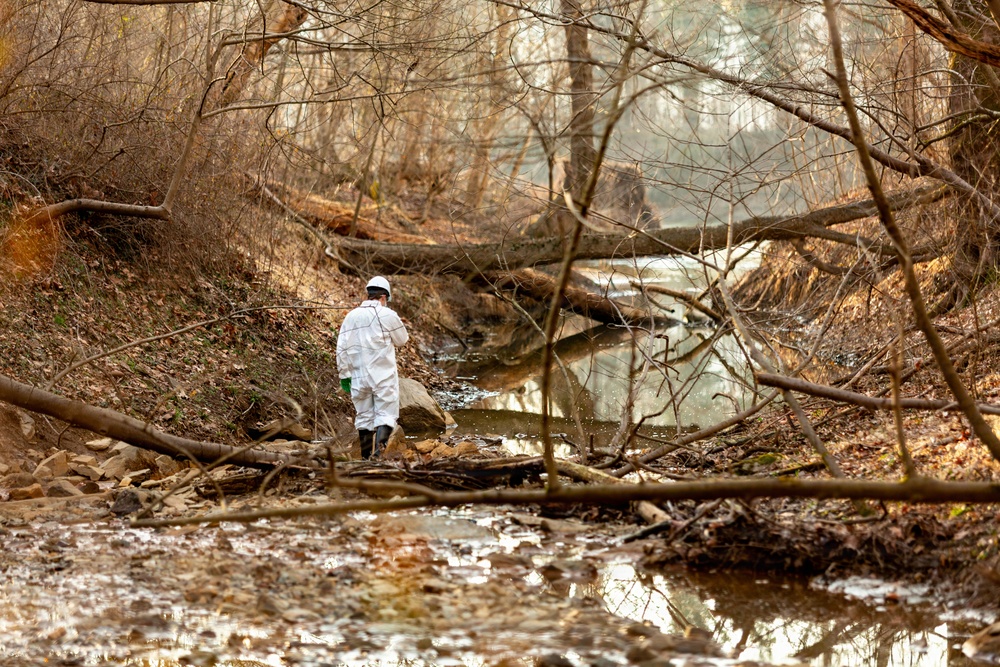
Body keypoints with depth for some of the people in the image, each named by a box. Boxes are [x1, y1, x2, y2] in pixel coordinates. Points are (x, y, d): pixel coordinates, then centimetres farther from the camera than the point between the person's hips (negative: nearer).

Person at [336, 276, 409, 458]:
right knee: (386, 414, -3)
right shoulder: (387, 315, -8)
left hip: (359, 376, 4)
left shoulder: (351, 317, 6)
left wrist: (344, 375, 12)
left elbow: (342, 349, 6)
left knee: (364, 416, 11)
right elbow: (402, 339, 4)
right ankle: (378, 451, -21)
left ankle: (366, 457, 15)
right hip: (384, 375, -4)